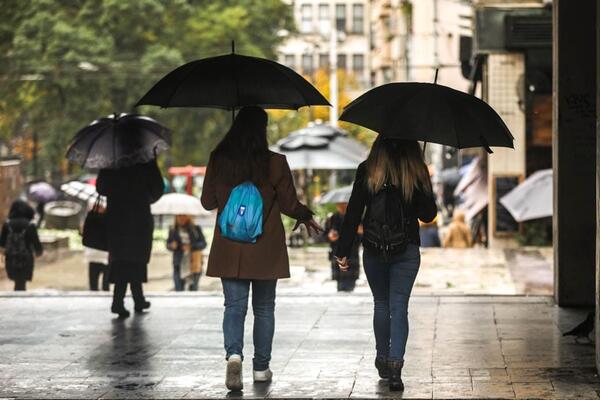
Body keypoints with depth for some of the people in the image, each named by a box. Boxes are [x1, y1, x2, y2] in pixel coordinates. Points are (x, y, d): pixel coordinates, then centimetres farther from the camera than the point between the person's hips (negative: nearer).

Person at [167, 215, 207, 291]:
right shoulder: (173, 231, 10)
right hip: (179, 265, 0)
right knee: (179, 290, -6)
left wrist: (191, 247, -16)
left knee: (193, 289, 1)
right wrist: (172, 246, -14)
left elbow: (203, 243, 0)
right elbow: (168, 245, 9)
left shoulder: (196, 229, 7)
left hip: (194, 265, 0)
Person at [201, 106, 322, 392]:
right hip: (266, 250, -1)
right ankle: (261, 368, 17)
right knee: (264, 308, 13)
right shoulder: (275, 163, -9)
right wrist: (306, 217, 18)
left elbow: (207, 202, 5)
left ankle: (234, 353, -19)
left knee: (234, 306, 5)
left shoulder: (218, 161, -3)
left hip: (229, 249, 1)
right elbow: (289, 204, -3)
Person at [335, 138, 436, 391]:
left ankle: (383, 361, 26)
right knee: (399, 308, 0)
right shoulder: (416, 172, -4)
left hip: (373, 250, 1)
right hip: (406, 251, -1)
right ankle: (395, 365, -13)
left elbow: (353, 212, -5)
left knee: (381, 304, 17)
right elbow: (428, 215, 2)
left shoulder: (366, 170, -4)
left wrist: (343, 252, -2)